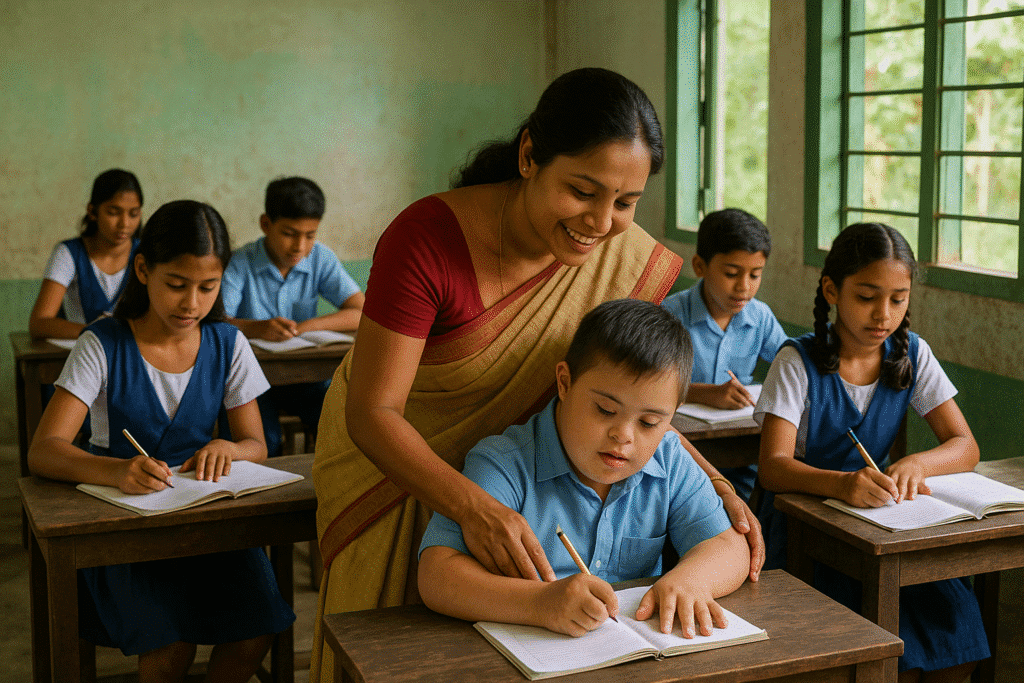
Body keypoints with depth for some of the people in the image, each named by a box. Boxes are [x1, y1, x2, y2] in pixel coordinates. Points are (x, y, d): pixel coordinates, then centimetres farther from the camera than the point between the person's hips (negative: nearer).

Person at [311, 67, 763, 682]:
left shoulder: (627, 259, -17)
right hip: (390, 463, -3)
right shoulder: (427, 241, -31)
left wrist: (719, 488, -20)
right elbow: (372, 413, -32)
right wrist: (473, 507, -46)